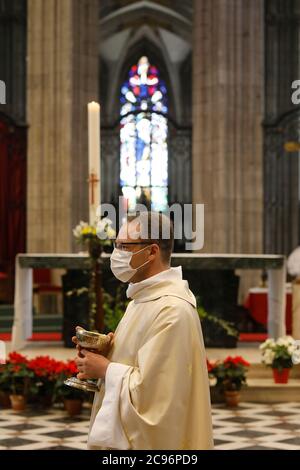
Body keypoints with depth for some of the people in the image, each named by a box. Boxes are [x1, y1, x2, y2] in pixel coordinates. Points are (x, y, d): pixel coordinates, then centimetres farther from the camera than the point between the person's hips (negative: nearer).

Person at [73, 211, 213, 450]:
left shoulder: (171, 310, -24)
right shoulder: (146, 297, 8)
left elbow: (149, 391, -27)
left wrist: (105, 369, -15)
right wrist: (107, 352, -1)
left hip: (149, 440, -9)